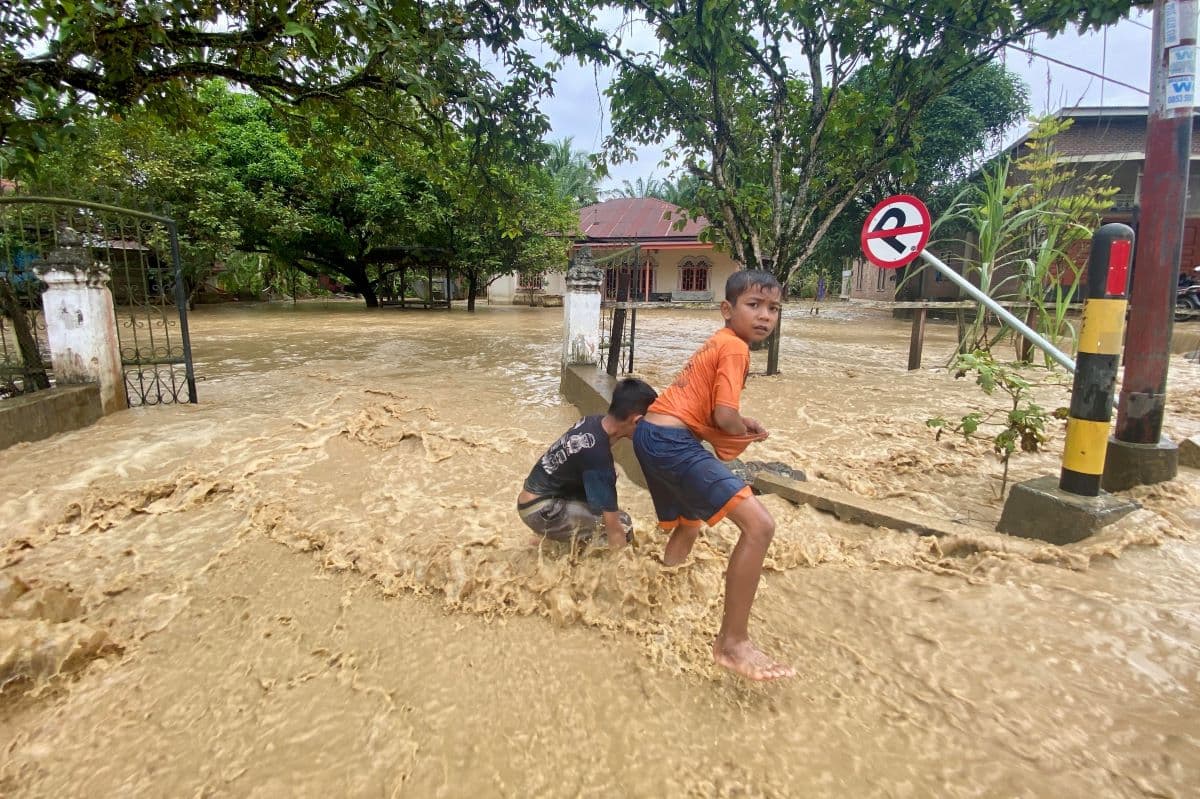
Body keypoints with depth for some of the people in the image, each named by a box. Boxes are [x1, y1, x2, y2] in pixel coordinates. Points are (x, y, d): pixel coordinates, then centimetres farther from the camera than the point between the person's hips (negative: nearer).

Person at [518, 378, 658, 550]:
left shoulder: (593, 420, -4)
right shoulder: (598, 456, -29)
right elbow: (614, 529, -22)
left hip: (537, 495, 9)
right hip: (539, 511, -9)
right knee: (623, 524, -12)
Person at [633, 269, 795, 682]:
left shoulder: (718, 342, 20)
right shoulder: (735, 348, -9)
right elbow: (724, 416, -17)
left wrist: (740, 425, 10)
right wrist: (747, 431, 4)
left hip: (650, 432, 11)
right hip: (673, 440, -11)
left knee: (689, 525, 33)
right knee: (759, 524, -16)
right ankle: (732, 642, -10)